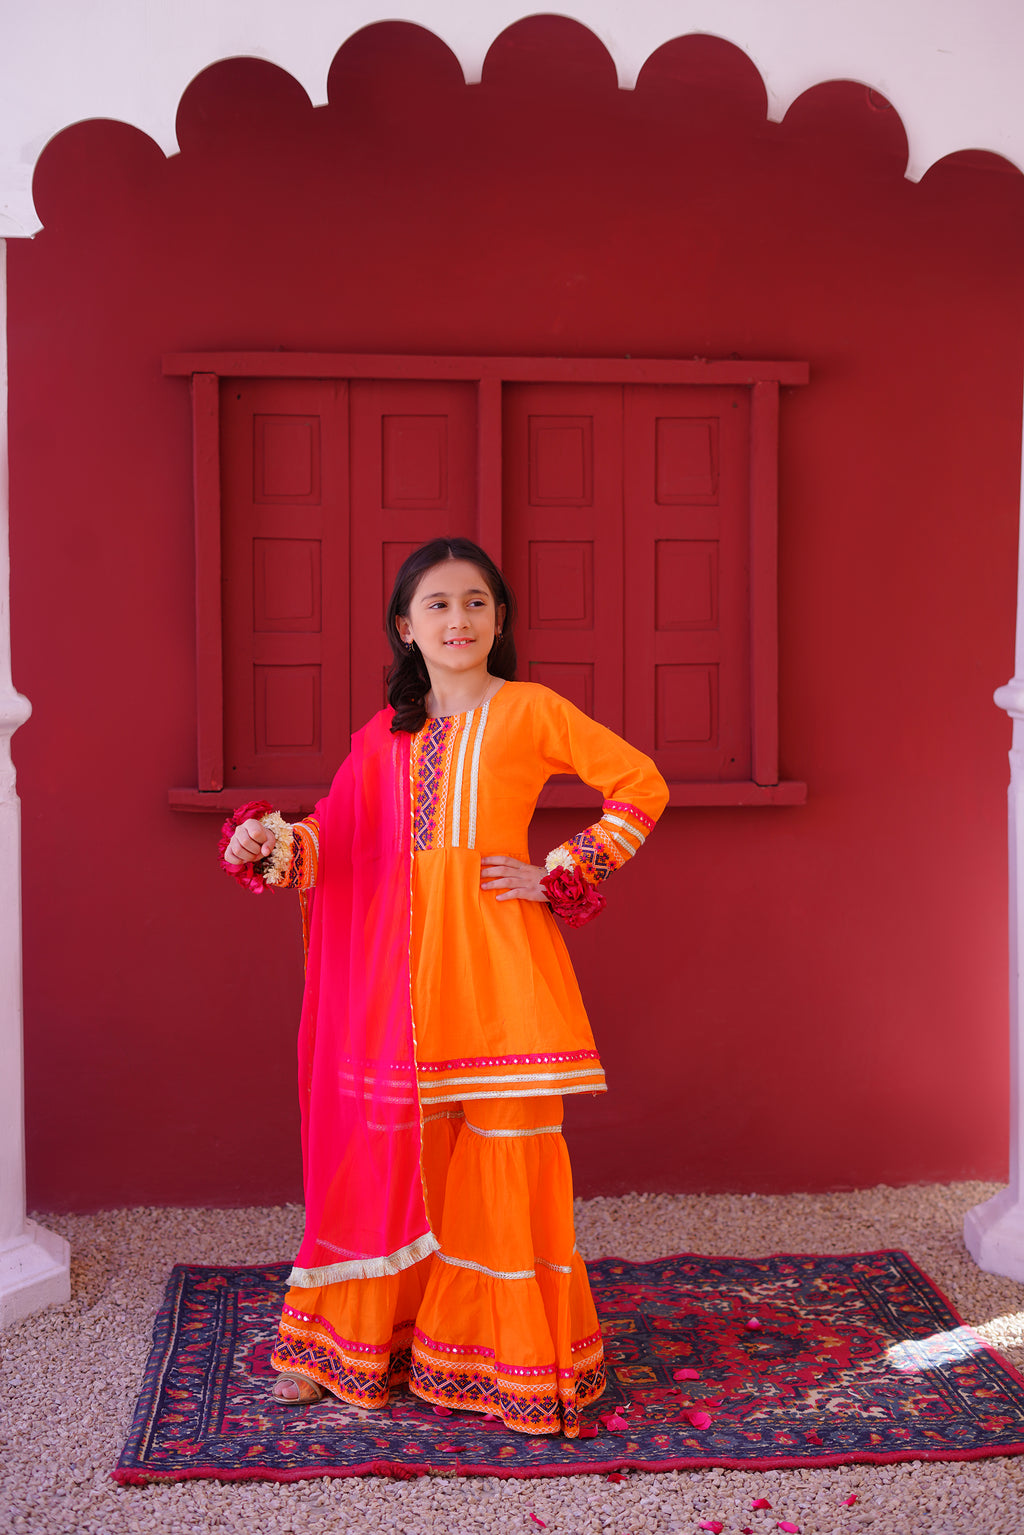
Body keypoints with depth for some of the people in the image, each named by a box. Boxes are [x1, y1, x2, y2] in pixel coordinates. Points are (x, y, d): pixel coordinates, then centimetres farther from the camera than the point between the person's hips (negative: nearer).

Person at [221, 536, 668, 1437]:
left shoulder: (530, 710, 1)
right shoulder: (387, 736, 13)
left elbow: (642, 786, 0)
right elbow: (331, 841, 10)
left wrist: (557, 876, -4)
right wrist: (267, 841, -10)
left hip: (498, 957, -3)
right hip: (404, 958, 4)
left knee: (507, 1153, 1)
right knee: (391, 1149, 9)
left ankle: (518, 1360, 17)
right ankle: (356, 1344, 25)